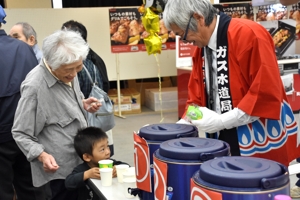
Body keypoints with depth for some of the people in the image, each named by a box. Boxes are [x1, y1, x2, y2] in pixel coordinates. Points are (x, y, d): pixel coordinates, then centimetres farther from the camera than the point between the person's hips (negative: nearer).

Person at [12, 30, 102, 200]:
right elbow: (21, 134, -18)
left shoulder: (68, 73, 1)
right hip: (58, 169, -8)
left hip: (80, 161, 9)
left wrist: (83, 104, 0)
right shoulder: (34, 86, -24)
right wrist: (41, 155, -32)